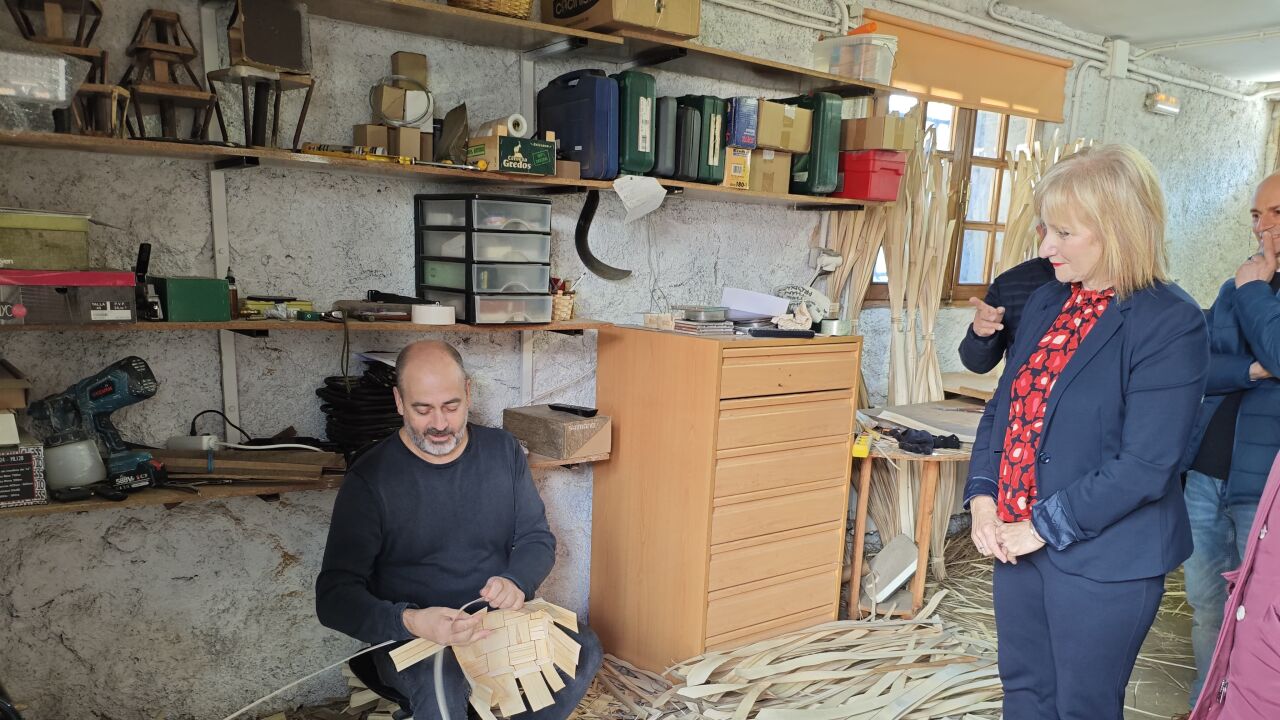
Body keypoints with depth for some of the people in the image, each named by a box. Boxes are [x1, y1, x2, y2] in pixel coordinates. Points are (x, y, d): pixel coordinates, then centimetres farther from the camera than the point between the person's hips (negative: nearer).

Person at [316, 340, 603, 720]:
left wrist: (517, 582, -16)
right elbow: (335, 595, -13)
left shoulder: (503, 450, 2)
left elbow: (537, 538, 8)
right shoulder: (370, 477, -10)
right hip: (412, 636, -4)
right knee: (441, 681, -36)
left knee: (584, 649, -20)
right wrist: (410, 622, -32)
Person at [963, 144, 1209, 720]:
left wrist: (1043, 527, -16)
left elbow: (1144, 466, -20)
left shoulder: (1171, 322, -16)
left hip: (1104, 559, -6)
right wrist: (982, 498, -3)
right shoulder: (1045, 301, 6)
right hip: (1018, 541, 6)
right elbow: (1002, 407, 10)